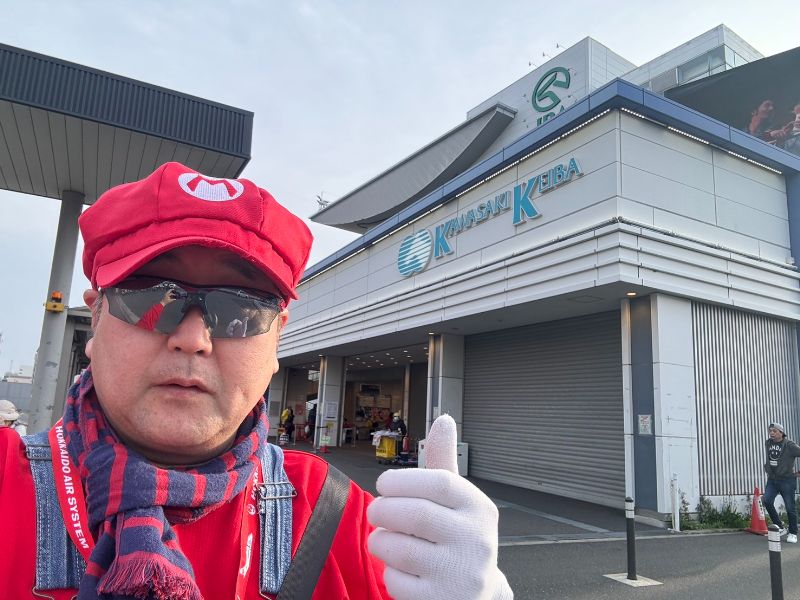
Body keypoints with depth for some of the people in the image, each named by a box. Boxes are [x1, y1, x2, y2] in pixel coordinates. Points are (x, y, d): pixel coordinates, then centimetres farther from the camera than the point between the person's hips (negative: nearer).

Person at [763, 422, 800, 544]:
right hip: (772, 479, 5)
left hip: (787, 480, -5)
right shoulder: (767, 443, 6)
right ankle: (780, 528, 6)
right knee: (767, 501, -10)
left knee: (790, 507, 2)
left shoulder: (789, 445, -12)